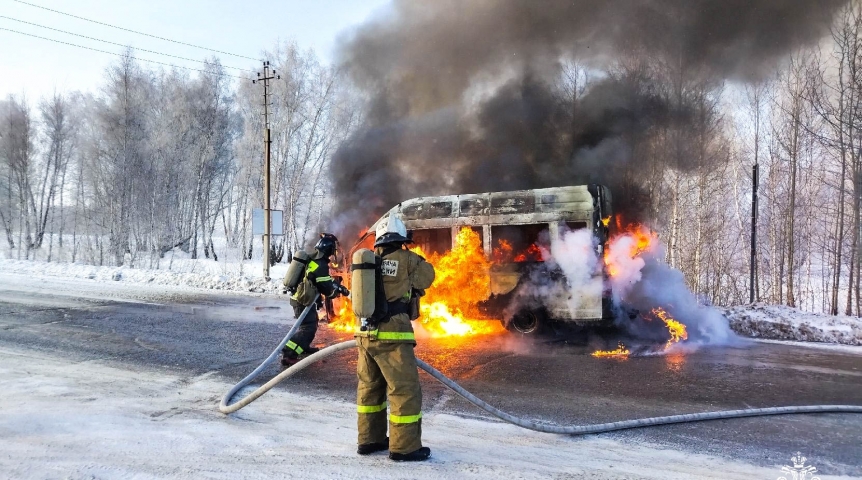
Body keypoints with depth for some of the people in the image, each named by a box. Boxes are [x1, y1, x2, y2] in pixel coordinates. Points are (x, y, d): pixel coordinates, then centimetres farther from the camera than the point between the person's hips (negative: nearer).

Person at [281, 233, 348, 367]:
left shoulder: (311, 259, 9)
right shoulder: (320, 265, -22)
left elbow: (325, 280, 20)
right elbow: (327, 289, -19)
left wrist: (337, 285, 15)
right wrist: (339, 290, 0)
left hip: (298, 297, 10)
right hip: (304, 300, -10)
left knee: (312, 322, 26)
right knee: (308, 328, -13)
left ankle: (304, 347, 40)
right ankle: (288, 354, -21)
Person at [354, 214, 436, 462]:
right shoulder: (406, 259, -5)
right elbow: (427, 275, 10)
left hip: (365, 334, 7)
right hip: (392, 335, -6)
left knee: (370, 387, 18)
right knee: (405, 390, 2)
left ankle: (369, 439, 28)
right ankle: (405, 447, 5)